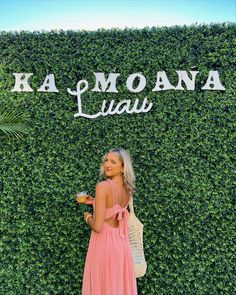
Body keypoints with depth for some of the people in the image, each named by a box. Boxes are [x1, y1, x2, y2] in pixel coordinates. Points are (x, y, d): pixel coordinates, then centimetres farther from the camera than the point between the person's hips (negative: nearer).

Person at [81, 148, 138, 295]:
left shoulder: (103, 186, -19)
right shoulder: (128, 189, 2)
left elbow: (98, 227, -20)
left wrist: (88, 217, -1)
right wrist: (94, 201, 18)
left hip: (105, 243, -6)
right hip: (122, 243, 7)